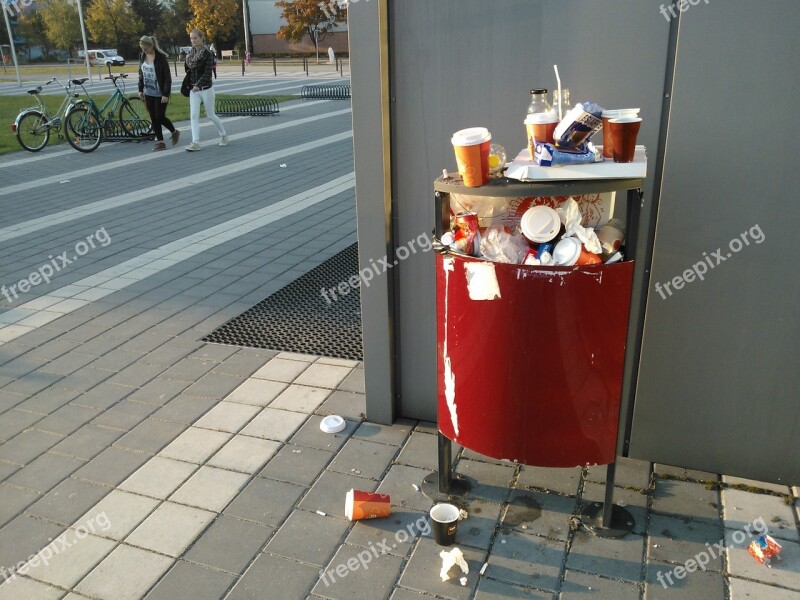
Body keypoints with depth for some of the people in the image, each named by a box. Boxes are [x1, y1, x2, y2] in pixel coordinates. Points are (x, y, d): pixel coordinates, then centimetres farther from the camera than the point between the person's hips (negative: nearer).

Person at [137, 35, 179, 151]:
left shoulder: (161, 57, -14)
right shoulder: (142, 56, 4)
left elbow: (167, 76, -14)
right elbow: (141, 73, 14)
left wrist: (166, 94, -18)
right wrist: (141, 89, 11)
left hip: (160, 93, -6)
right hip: (148, 93, 6)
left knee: (160, 117, -5)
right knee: (153, 118, 4)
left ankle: (174, 132, 21)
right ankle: (160, 141, 10)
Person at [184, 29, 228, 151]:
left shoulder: (207, 54, -11)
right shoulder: (191, 53, 7)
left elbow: (208, 72, -20)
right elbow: (188, 70, 13)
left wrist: (198, 85, -33)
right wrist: (187, 62, -7)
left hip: (206, 89, -5)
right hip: (193, 89, 5)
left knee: (211, 115, 8)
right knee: (194, 116, -6)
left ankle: (223, 135, 30)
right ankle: (195, 143, -9)